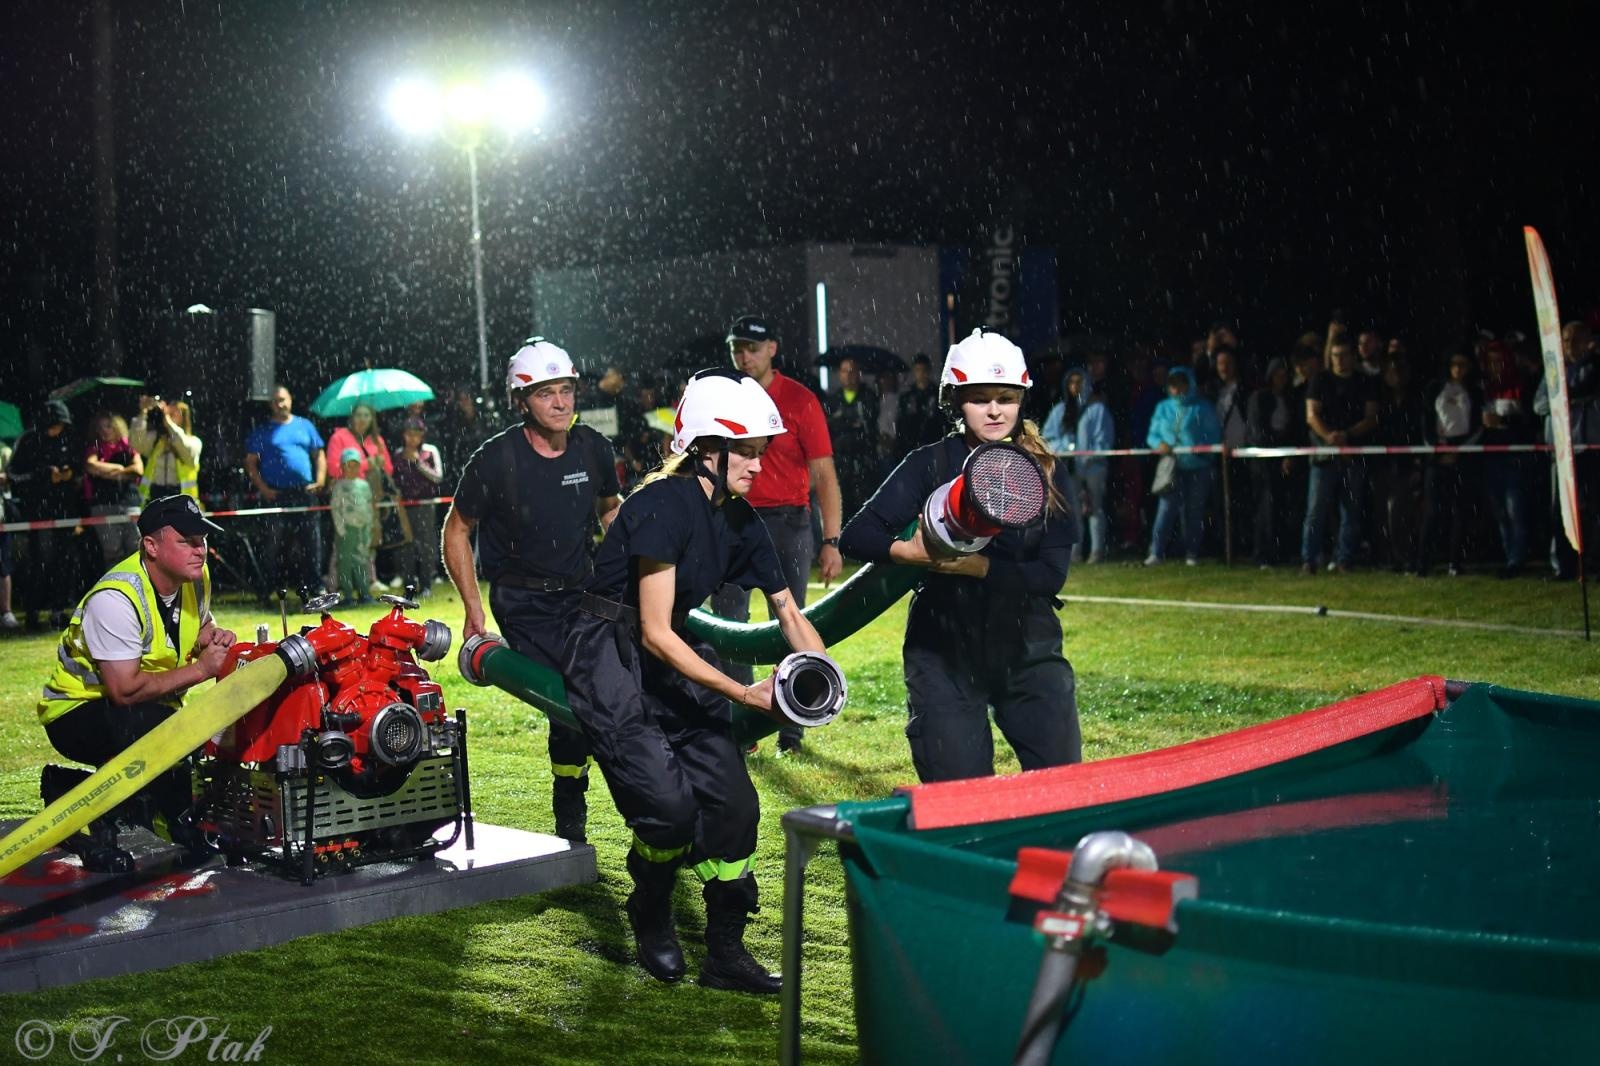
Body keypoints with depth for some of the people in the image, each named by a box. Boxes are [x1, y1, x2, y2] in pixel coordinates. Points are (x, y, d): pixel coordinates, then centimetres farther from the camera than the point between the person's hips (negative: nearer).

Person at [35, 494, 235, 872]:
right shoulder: (115, 599, -29)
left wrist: (212, 637, -8)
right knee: (152, 723, -38)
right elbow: (125, 690, -33)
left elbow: (203, 626, 17)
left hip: (147, 711, 8)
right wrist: (200, 669, -29)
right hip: (76, 710, -8)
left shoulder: (195, 578, -4)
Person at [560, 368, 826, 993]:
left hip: (672, 659, 8)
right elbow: (655, 632, -23)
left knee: (732, 802, -2)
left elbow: (789, 613, 10)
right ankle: (650, 917, 13)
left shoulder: (740, 520, 4)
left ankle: (725, 953, 12)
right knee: (669, 805, -18)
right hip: (611, 657, -8)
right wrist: (742, 693, -25)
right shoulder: (666, 504, -22)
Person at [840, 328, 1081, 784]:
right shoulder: (930, 465, -2)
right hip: (944, 652, -1)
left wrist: (974, 566, -22)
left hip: (1028, 649, 1)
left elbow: (1050, 574, -8)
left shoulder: (1048, 473, 0)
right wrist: (911, 551, -28)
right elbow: (857, 535, -9)